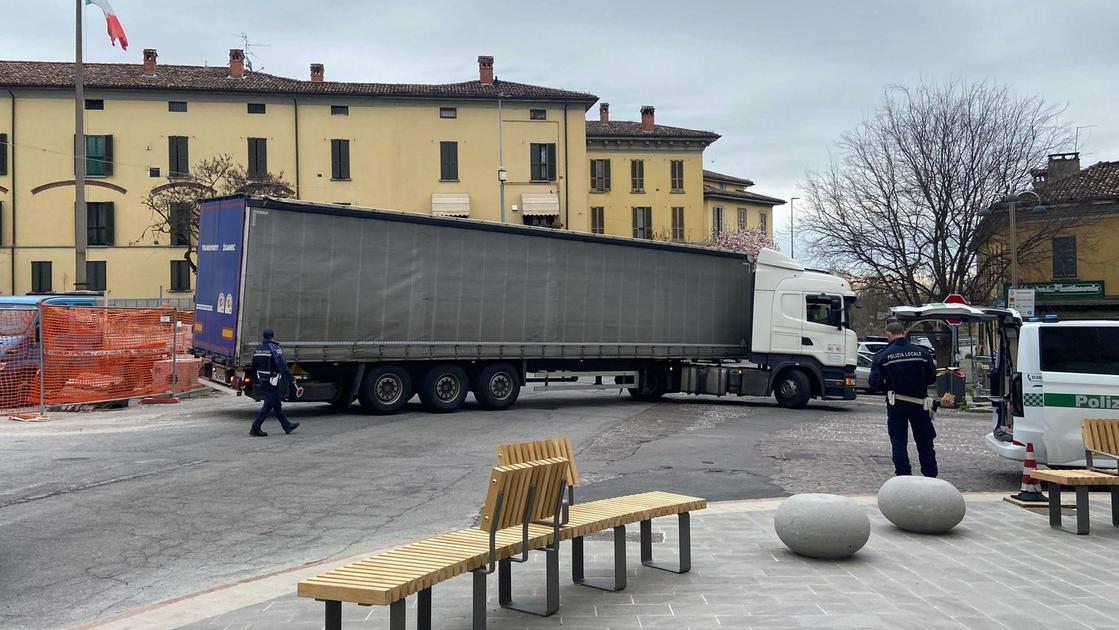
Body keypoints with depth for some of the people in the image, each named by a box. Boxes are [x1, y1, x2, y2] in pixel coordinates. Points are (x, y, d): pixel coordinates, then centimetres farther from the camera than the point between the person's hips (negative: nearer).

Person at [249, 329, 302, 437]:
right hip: (272, 383, -8)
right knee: (268, 406, -2)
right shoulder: (275, 349, -15)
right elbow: (282, 366, -20)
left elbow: (254, 368, 16)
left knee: (277, 405, 16)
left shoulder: (257, 350, 9)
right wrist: (291, 378, -15)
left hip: (262, 382, 8)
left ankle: (287, 426, 25)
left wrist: (257, 381, 25)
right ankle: (255, 429, -3)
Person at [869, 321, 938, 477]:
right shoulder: (923, 353, -4)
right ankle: (931, 477, 22)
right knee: (925, 442, 16)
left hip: (896, 404, -2)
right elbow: (932, 378, 1)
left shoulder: (882, 356, -9)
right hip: (920, 403, 2)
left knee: (898, 443, 5)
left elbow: (875, 383, -7)